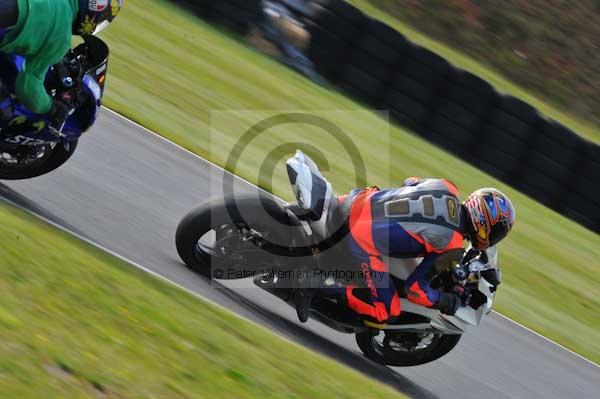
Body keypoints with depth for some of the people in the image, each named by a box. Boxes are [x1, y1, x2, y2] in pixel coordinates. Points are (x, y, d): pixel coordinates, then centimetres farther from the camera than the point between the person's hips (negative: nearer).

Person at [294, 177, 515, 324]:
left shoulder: (446, 188, 5)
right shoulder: (452, 247, -12)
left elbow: (410, 182, 28)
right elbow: (415, 288, -9)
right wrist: (450, 303, 7)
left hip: (358, 202, 8)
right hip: (363, 243, -8)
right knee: (383, 313, 2)